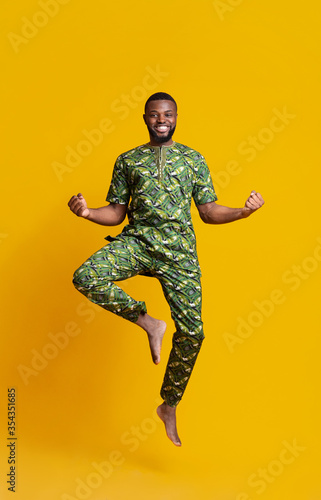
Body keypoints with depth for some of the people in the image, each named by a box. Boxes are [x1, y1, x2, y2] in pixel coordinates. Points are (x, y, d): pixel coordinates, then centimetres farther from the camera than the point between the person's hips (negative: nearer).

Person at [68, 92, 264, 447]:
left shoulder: (193, 159, 12)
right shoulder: (128, 160, 12)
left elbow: (208, 212, 9)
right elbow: (116, 213, 11)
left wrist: (243, 212, -9)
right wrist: (87, 213, -9)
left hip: (179, 249, 0)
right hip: (136, 241, 1)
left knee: (192, 332, -4)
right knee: (85, 278, -27)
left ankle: (169, 406, 19)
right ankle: (147, 322, -4)